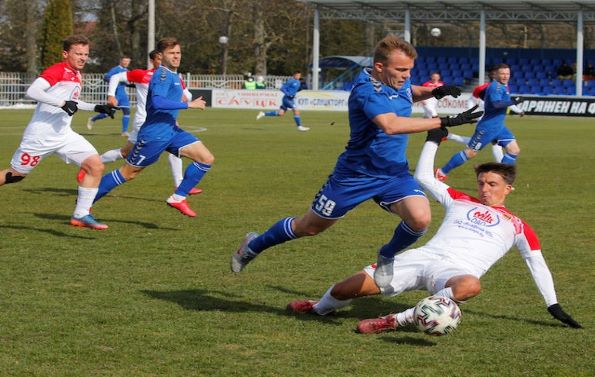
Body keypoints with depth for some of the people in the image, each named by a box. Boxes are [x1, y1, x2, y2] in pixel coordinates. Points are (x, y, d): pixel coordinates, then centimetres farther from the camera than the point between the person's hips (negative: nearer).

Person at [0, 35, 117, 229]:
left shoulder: (77, 75, 12)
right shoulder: (57, 70, -14)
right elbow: (32, 91, -28)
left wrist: (96, 108, 17)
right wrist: (63, 103, -32)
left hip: (64, 135, 8)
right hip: (40, 137, -8)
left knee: (96, 166, -7)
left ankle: (81, 215, -3)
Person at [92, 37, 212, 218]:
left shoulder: (174, 75, 14)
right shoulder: (162, 74, -15)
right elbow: (157, 102, -31)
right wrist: (189, 104, -28)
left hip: (171, 131, 9)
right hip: (154, 134, -9)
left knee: (206, 159, -4)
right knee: (128, 172, 1)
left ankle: (178, 198, 2)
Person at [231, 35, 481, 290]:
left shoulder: (399, 80, -3)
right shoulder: (367, 91, -28)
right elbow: (391, 125, -47)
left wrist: (433, 92, 1)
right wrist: (444, 122, -47)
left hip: (394, 172, 6)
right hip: (356, 174, -5)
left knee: (420, 218, -23)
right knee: (309, 227, 11)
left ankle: (387, 258, 8)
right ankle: (253, 245, 39)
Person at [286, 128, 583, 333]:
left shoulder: (517, 226, 18)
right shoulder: (460, 201, 23)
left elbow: (537, 263, 21)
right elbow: (423, 176, 27)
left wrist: (553, 306, 17)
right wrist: (434, 139, 23)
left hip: (455, 271, -2)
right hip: (424, 257, 3)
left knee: (470, 285, -45)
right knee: (355, 286, -15)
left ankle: (397, 320, -37)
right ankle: (320, 308, 21)